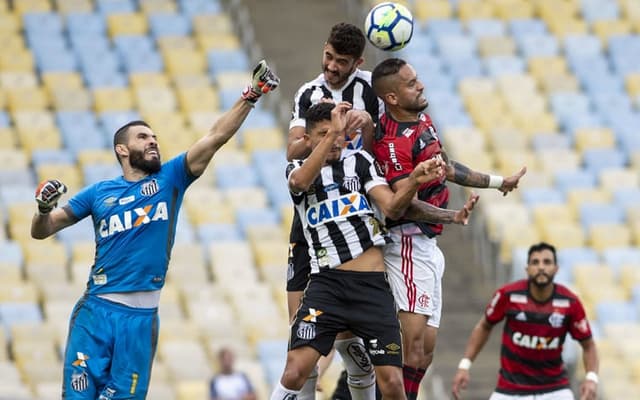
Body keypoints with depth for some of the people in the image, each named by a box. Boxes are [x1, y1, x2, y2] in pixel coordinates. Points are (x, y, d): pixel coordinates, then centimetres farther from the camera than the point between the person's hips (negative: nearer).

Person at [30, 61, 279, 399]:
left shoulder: (170, 178, 10)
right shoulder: (99, 193, 9)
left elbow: (216, 137, 0)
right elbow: (41, 232, 12)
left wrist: (250, 97, -9)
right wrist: (44, 208, -10)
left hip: (141, 316, 1)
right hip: (96, 308, 0)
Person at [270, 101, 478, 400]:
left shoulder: (360, 162, 14)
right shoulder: (297, 169, 9)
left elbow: (392, 207, 4)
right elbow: (300, 182, -16)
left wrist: (414, 181, -16)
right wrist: (332, 132, -21)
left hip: (372, 286, 2)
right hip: (327, 283, -1)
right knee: (295, 372, -18)